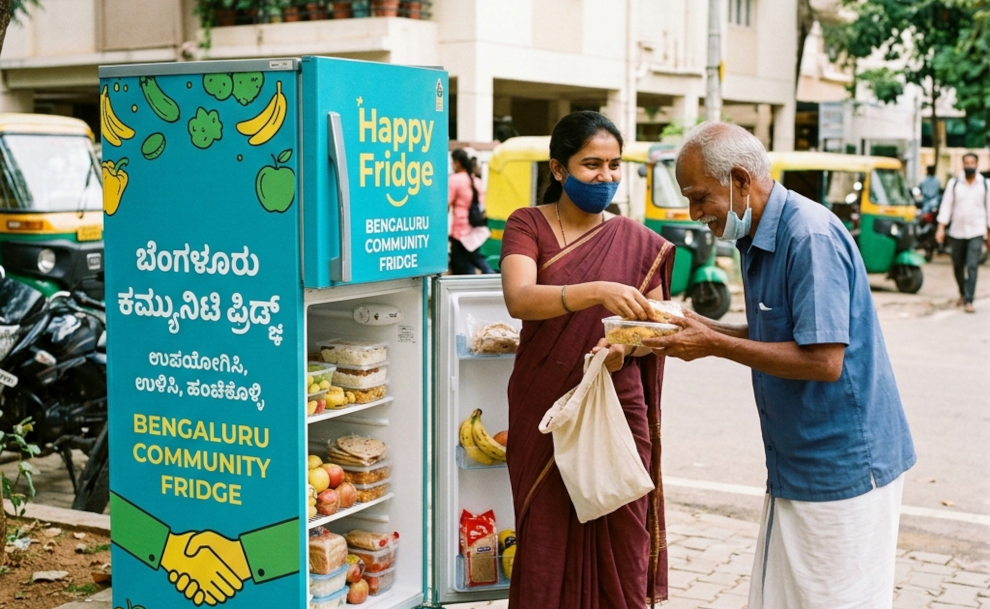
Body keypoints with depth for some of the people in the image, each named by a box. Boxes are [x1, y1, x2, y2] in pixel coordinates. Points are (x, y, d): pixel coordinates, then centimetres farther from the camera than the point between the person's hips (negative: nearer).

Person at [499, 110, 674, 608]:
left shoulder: (639, 242, 4)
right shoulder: (529, 225, -2)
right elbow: (519, 299, -20)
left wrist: (626, 349, -18)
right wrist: (598, 291, -34)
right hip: (543, 413, -1)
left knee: (619, 546, 4)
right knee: (547, 547, 6)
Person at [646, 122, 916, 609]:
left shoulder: (812, 236, -21)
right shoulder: (758, 237, 9)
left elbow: (823, 359, -26)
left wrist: (715, 345, -20)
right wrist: (706, 329, 2)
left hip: (842, 470, -9)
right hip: (795, 468, 9)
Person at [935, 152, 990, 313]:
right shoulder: (954, 183, 3)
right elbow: (946, 205, 0)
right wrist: (941, 227, -9)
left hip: (976, 232, -2)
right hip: (956, 231, 2)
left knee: (972, 266, -13)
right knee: (958, 265, 12)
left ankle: (968, 301, -13)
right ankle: (963, 293, 35)